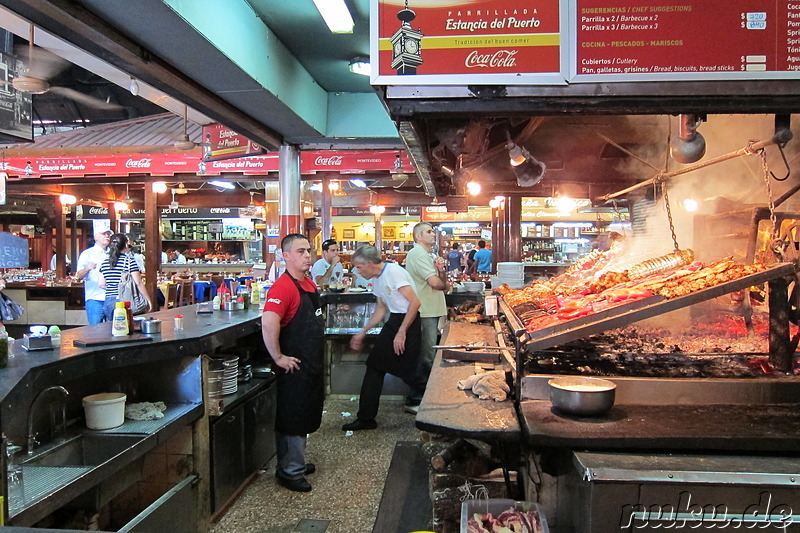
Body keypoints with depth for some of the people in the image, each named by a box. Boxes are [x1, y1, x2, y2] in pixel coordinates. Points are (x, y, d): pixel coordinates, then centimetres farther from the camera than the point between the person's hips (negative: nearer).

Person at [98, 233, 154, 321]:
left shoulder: (104, 262, 7)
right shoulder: (129, 260, -8)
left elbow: (101, 284, 11)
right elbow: (139, 283, -9)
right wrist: (148, 300, -2)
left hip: (108, 302, 5)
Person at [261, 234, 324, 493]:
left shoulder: (309, 283, 10)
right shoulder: (283, 287, -21)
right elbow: (269, 323, -34)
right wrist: (278, 358, -26)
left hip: (312, 363, 10)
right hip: (295, 365, -9)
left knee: (306, 416, 20)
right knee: (292, 417, 3)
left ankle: (297, 461, 35)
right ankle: (289, 471, 16)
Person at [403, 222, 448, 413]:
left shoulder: (428, 255, 20)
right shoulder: (418, 254, -12)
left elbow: (443, 283, 15)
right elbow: (435, 283, -21)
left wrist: (441, 270, -6)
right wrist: (444, 284, 1)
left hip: (432, 312, 10)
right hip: (424, 313, -10)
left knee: (428, 356, 15)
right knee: (425, 359, -6)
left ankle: (421, 397, 25)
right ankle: (414, 401, 2)